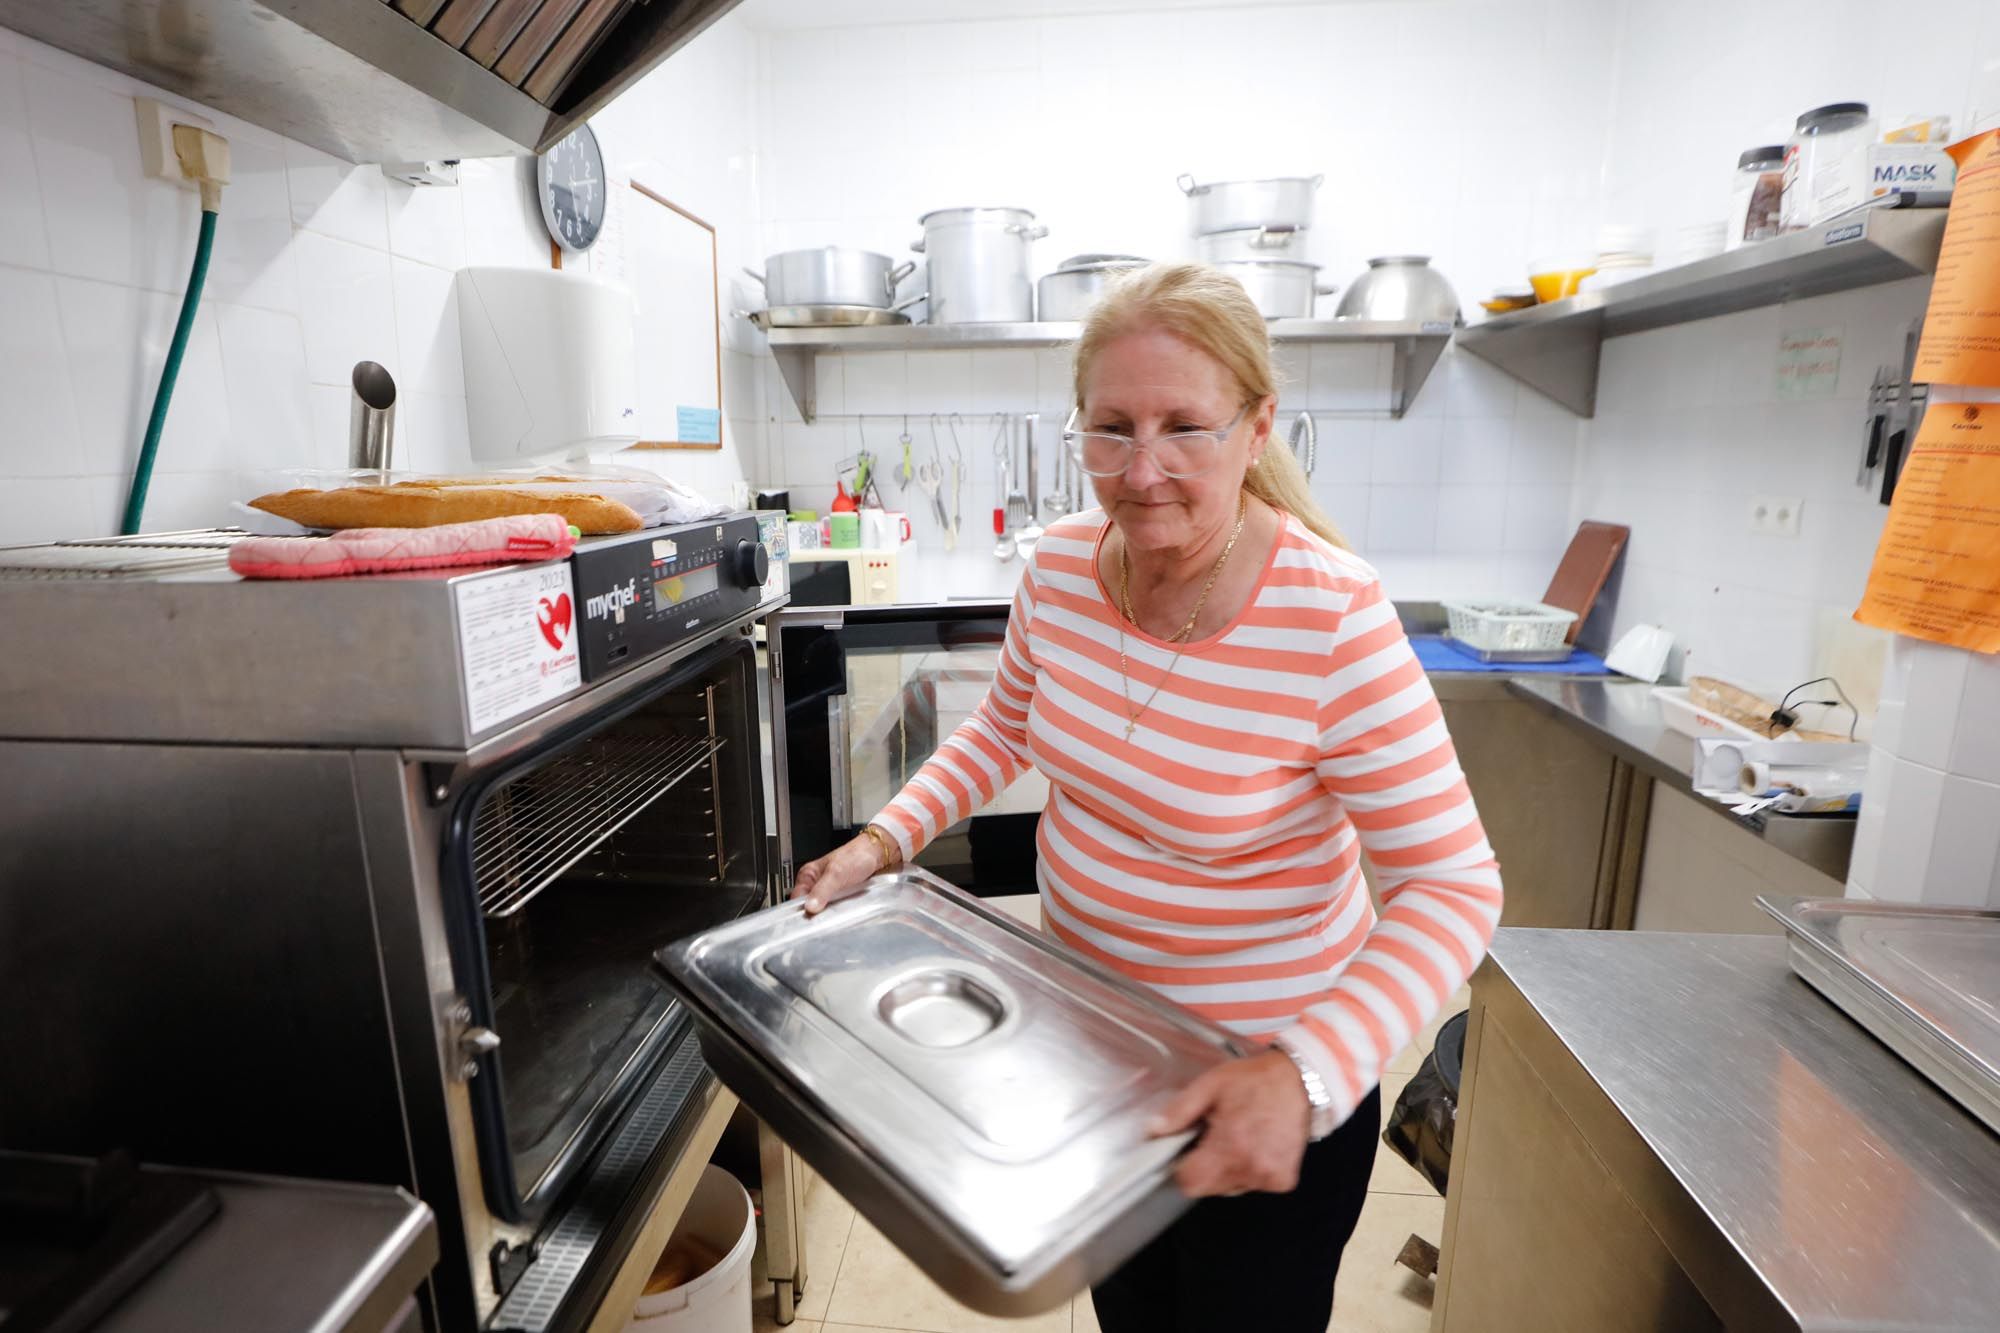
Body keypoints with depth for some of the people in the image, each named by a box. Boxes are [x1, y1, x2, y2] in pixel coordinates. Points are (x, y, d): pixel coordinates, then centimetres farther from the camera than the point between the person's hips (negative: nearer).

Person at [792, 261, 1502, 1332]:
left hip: (1267, 1075, -4)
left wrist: (1306, 1074, -35)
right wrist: (884, 842, -6)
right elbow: (1004, 728, 5)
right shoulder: (1062, 566, -12)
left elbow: (1452, 886, -23)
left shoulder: (1334, 620, -28)